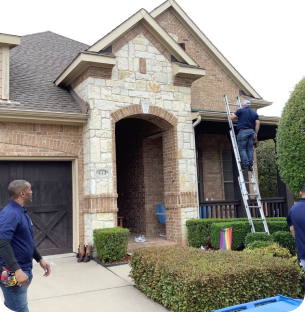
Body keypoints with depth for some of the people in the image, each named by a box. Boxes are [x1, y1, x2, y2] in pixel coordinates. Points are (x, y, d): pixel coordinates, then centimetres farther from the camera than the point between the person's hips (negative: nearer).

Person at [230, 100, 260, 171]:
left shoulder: (241, 110, 3)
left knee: (242, 149, -2)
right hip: (251, 131, 5)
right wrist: (256, 134, 11)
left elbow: (231, 118, 0)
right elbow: (257, 123, 8)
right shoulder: (255, 113, 16)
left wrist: (233, 114, 23)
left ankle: (245, 164, -12)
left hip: (243, 131, -5)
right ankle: (250, 165, 2)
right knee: (250, 149, 7)